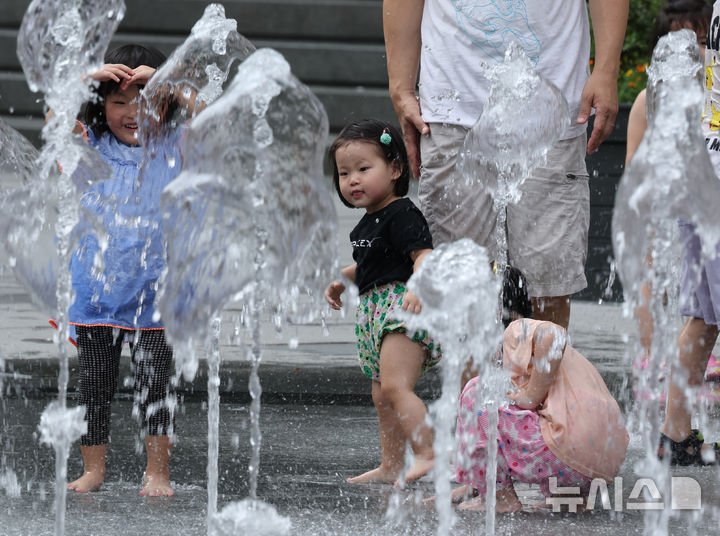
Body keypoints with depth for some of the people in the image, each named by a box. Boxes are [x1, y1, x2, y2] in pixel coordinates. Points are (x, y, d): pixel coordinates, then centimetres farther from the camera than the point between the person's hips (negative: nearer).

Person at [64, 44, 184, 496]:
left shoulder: (172, 145, 3)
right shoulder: (91, 146, 5)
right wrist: (91, 78, -15)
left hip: (153, 293, -1)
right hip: (97, 287, 1)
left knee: (156, 386, 1)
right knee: (95, 384, 5)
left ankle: (157, 473, 8)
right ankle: (93, 470, 14)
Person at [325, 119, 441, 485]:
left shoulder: (402, 214, -12)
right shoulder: (368, 223, 17)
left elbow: (423, 255, -25)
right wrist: (343, 281, 24)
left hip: (401, 307, -11)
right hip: (374, 311, 11)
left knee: (395, 386, -25)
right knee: (382, 397, 17)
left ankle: (427, 454, -32)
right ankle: (390, 467, 27)